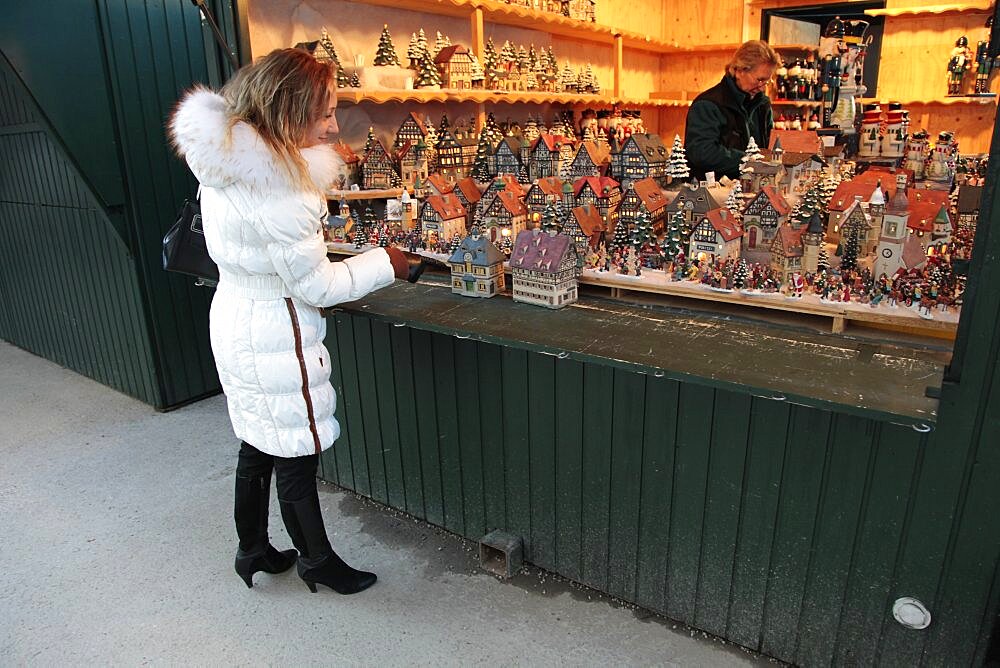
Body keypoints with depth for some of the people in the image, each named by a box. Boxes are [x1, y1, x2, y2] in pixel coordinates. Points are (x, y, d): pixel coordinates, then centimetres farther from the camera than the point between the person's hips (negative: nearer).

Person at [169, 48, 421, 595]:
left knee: (258, 445, 22)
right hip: (275, 333, -9)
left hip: (235, 316, 9)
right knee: (296, 458, 9)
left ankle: (253, 549, 41)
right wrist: (385, 264, -7)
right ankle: (318, 561, 30)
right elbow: (316, 283, -20)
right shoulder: (274, 184, -27)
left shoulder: (224, 157, 3)